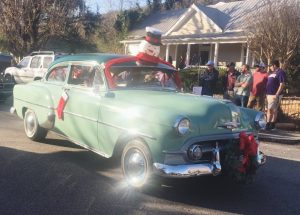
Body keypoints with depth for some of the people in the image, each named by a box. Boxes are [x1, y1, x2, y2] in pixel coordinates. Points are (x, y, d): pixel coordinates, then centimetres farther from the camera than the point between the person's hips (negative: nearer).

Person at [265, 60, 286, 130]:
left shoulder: (280, 72, -11)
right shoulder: (272, 73, 19)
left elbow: (282, 85, -18)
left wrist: (277, 94, -22)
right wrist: (267, 94, 18)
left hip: (275, 95, -9)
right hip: (269, 94, 9)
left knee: (273, 110, -6)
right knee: (269, 109, 11)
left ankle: (272, 124, 1)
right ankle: (268, 124, 17)